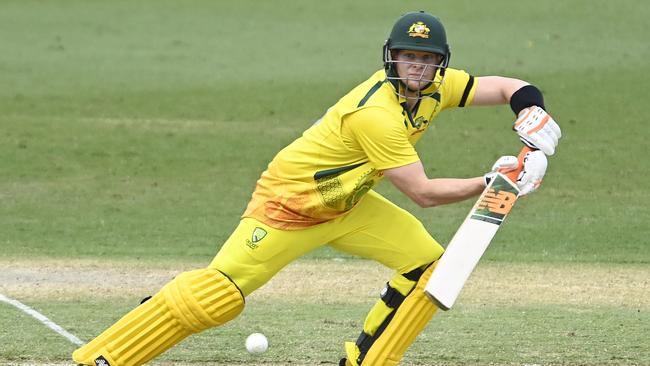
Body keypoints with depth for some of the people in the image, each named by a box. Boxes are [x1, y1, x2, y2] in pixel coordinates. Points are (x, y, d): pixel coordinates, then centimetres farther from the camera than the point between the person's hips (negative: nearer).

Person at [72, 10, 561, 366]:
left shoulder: (436, 87, -6)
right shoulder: (376, 114, -31)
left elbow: (509, 87, 0)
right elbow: (424, 193, -28)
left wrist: (535, 116, -21)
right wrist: (491, 182, -27)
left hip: (346, 205, 9)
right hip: (289, 203, -9)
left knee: (427, 261, -4)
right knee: (219, 294, -18)